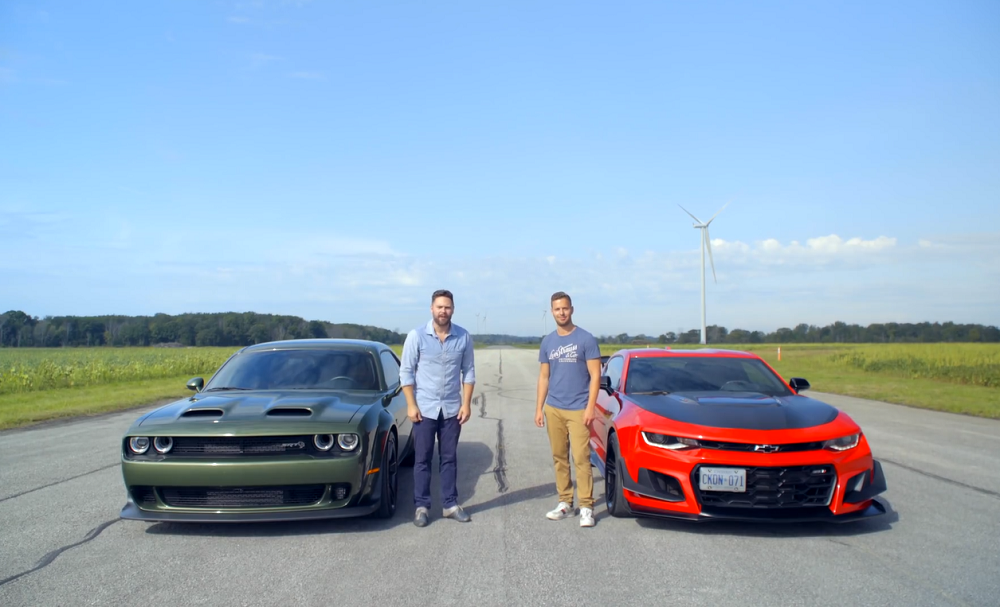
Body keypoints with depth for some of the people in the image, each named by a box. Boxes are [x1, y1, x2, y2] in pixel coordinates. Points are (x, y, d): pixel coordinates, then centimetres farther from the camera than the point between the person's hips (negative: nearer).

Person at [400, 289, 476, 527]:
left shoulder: (464, 337, -3)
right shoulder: (417, 336, -8)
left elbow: (468, 372, 3)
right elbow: (406, 372, -5)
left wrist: (466, 404, -2)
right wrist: (411, 405, -9)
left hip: (452, 409, 2)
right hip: (424, 408, -2)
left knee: (449, 458, 10)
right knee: (422, 459, 5)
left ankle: (451, 505, 20)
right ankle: (421, 506, 15)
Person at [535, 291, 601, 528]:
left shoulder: (586, 339, -4)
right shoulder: (547, 342, 10)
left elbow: (595, 376, -5)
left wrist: (590, 407, -12)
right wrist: (539, 407, 9)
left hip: (578, 409, -5)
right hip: (553, 408, 5)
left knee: (581, 458, -7)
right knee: (559, 457, 8)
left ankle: (586, 507, -1)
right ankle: (565, 503, 17)